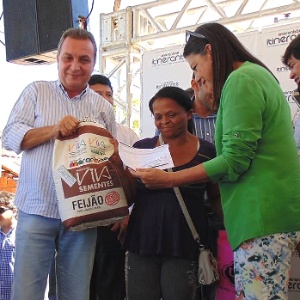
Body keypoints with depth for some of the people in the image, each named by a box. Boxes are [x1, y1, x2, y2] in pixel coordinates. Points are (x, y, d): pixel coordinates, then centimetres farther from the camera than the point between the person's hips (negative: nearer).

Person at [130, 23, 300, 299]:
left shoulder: (240, 79, -10)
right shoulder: (259, 75, 21)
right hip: (270, 210, 10)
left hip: (263, 213, -10)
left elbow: (235, 159, -15)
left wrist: (167, 180, -9)